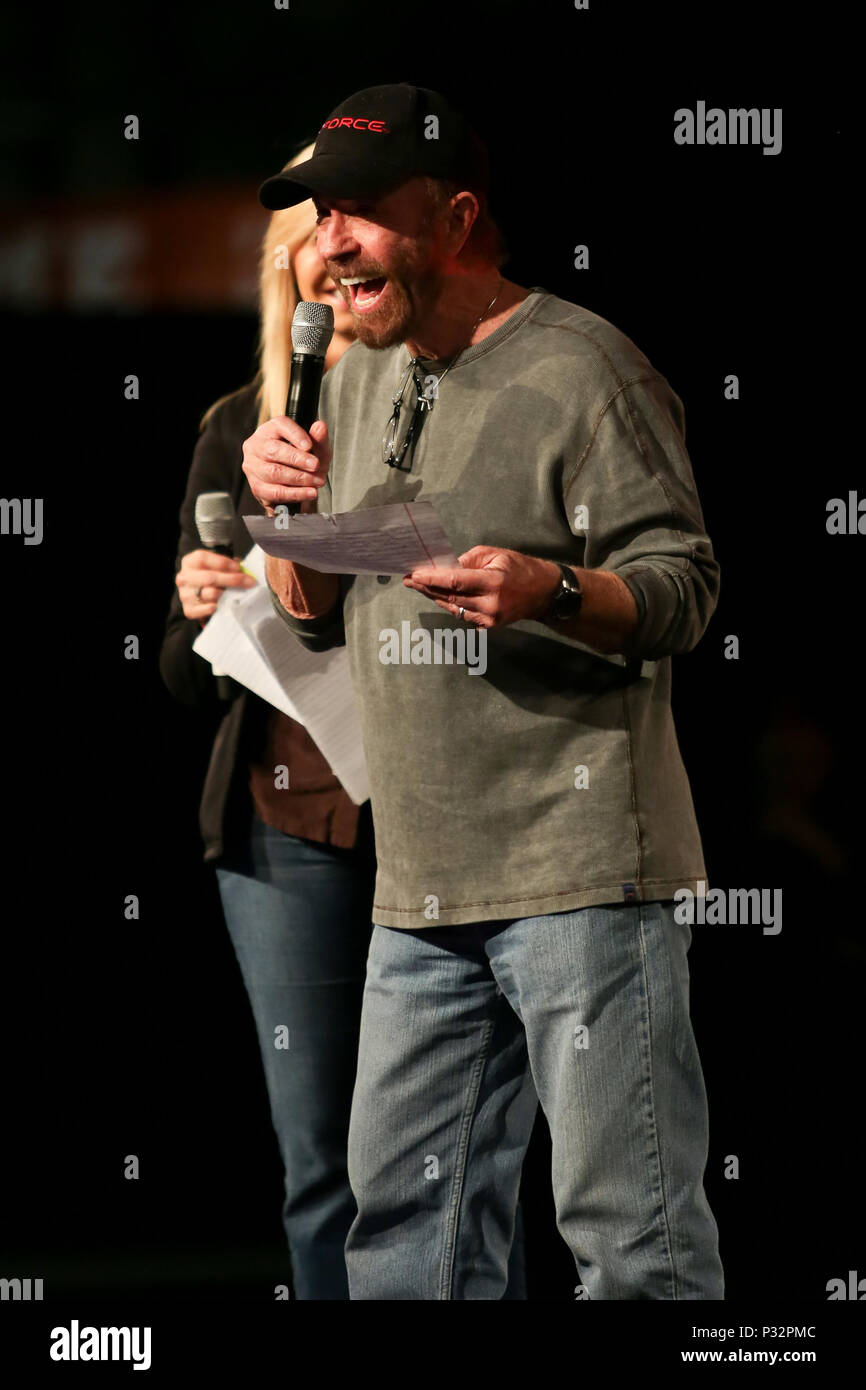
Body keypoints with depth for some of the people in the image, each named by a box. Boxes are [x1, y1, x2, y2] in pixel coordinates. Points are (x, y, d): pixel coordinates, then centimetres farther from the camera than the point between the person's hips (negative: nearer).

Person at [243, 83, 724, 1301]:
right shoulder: (361, 381, 17)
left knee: (631, 1229, -7)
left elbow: (684, 588, -10)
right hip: (422, 883, 8)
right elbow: (317, 620, 23)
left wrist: (549, 592, -28)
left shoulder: (581, 368, -7)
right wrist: (292, 516, 3)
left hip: (583, 875, -8)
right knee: (405, 1214, 11)